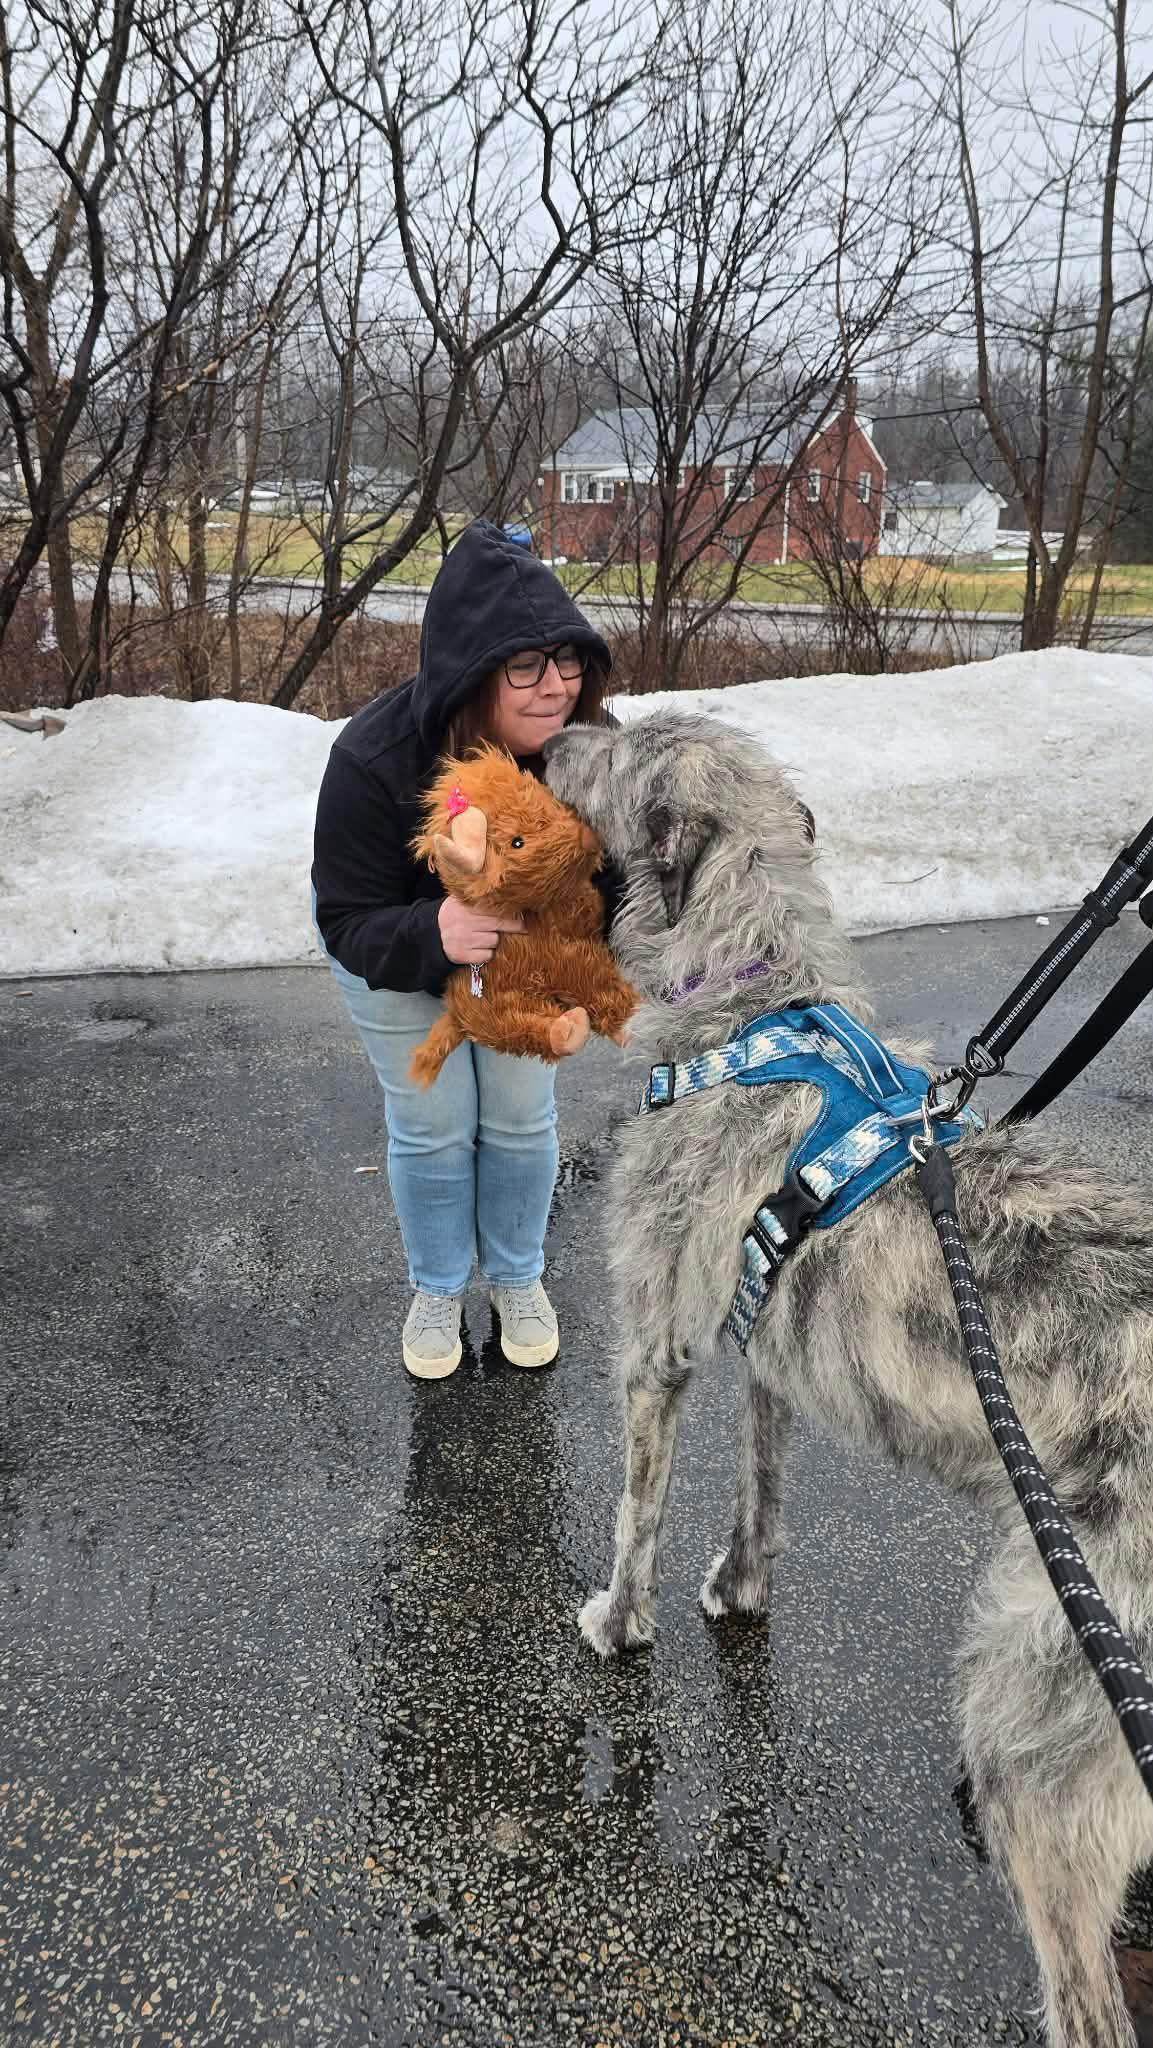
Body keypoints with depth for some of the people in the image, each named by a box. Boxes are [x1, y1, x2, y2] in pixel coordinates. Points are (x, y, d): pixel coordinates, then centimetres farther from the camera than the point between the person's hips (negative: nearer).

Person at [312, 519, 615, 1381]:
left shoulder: (591, 742, -32)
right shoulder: (374, 760, -39)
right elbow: (351, 925, -32)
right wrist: (433, 935, -54)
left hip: (522, 939, 2)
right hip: (398, 948, -2)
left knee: (522, 1117, 9)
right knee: (432, 1125, 6)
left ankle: (519, 1277, 36)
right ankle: (437, 1288, 33)